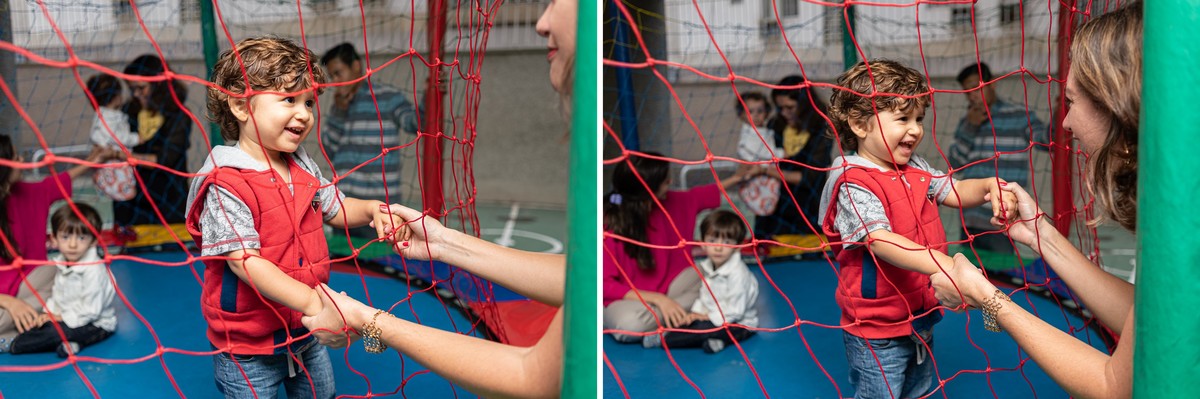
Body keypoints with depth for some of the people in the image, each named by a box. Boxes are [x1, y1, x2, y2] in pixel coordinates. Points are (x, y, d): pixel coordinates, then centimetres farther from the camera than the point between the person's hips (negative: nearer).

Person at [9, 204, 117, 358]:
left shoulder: (94, 270, -26)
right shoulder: (63, 262, 1)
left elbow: (91, 310, -26)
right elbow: (58, 295, 12)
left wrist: (62, 318, -17)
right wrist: (49, 313, -5)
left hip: (96, 325, -10)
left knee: (55, 331, -27)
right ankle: (69, 343, -18)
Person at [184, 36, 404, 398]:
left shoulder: (303, 167, 2)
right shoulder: (226, 183, -24)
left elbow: (335, 208, 16)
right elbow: (245, 261, -30)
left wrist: (371, 210, -7)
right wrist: (310, 301, -38)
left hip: (306, 333, 8)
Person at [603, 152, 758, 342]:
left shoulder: (666, 203, -5)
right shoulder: (608, 226, -23)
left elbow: (696, 197, 17)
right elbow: (605, 285, -22)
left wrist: (736, 179, 25)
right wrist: (658, 299, -30)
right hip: (625, 298, -7)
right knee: (630, 325, -41)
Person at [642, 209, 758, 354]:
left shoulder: (738, 274, -24)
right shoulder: (707, 266, 1)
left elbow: (734, 311, -24)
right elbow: (703, 295, 11)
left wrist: (709, 317, -20)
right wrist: (696, 312, -7)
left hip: (740, 325, -9)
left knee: (704, 327, -29)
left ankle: (663, 339, -21)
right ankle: (713, 340, -27)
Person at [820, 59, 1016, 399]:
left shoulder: (916, 168, 3)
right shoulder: (853, 183, -24)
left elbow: (955, 192, 9)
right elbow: (881, 241, -34)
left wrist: (989, 186, -15)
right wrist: (944, 265, -46)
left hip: (920, 315, 9)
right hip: (877, 333, -9)